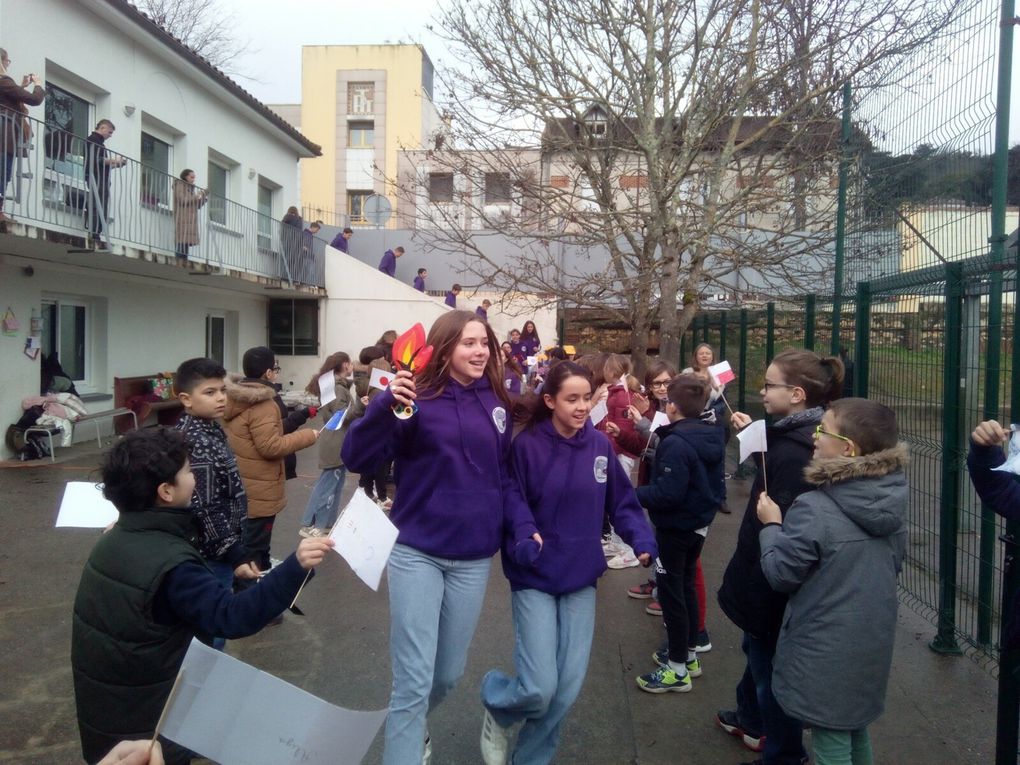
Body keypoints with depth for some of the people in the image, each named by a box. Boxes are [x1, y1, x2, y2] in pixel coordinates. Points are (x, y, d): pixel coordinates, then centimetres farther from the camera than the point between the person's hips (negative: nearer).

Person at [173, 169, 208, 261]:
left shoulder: (191, 188, 24)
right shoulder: (179, 185, 3)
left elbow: (198, 206, 19)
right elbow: (182, 200, -13)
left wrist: (204, 196, 5)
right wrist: (197, 196, -9)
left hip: (191, 219, 7)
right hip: (183, 218, -7)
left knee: (187, 242, 0)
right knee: (183, 242, -16)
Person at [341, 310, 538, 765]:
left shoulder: (496, 404, 4)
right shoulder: (417, 400, -11)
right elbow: (357, 459, -18)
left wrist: (523, 525, -2)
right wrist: (386, 404, -31)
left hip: (474, 559, 5)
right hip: (416, 553, -5)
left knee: (449, 673, 19)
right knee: (414, 679, -3)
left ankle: (409, 726, 48)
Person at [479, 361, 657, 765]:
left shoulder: (600, 444, -2)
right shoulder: (527, 446, -14)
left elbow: (622, 503, 6)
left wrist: (644, 542, -10)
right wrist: (521, 545, -29)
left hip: (581, 578, 4)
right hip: (535, 578, -4)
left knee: (567, 688, 8)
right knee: (540, 688, -8)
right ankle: (495, 703, 28)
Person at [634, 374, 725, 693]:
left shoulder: (676, 443, -25)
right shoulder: (711, 437, 3)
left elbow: (667, 493, -29)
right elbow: (711, 482, 11)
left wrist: (633, 495, -18)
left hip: (675, 526, -9)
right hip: (699, 523, 9)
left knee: (671, 591, 2)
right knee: (686, 585, 21)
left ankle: (678, 669, 11)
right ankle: (688, 653, 35)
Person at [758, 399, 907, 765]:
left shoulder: (814, 510, -27)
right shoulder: (892, 500, -4)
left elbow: (780, 574, -15)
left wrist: (771, 525, -3)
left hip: (826, 652, -7)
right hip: (872, 643, 7)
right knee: (857, 733, 25)